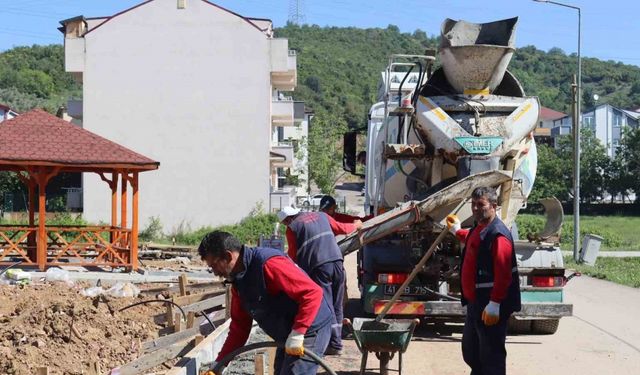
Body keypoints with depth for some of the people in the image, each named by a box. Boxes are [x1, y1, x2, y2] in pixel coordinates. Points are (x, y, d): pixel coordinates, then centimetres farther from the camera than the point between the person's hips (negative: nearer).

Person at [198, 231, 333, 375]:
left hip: (310, 330, -10)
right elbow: (239, 326, 11)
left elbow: (312, 292, -31)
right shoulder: (238, 280, 5)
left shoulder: (268, 264, -26)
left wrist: (297, 334, -31)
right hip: (288, 336, 10)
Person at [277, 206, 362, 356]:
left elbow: (293, 255, 8)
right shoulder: (321, 216, 19)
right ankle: (337, 342, 16)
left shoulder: (292, 228, 6)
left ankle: (334, 344, -8)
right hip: (337, 261, 5)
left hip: (318, 267, -5)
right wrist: (356, 225, 44)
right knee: (337, 306, 12)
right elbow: (342, 228, 25)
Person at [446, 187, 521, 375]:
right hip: (476, 302, 11)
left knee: (491, 355, -3)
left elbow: (503, 274, -26)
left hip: (491, 308, -10)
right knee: (470, 349, 21)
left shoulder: (498, 235, -21)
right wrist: (457, 231, 44)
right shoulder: (479, 229, 11)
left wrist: (494, 304, -28)